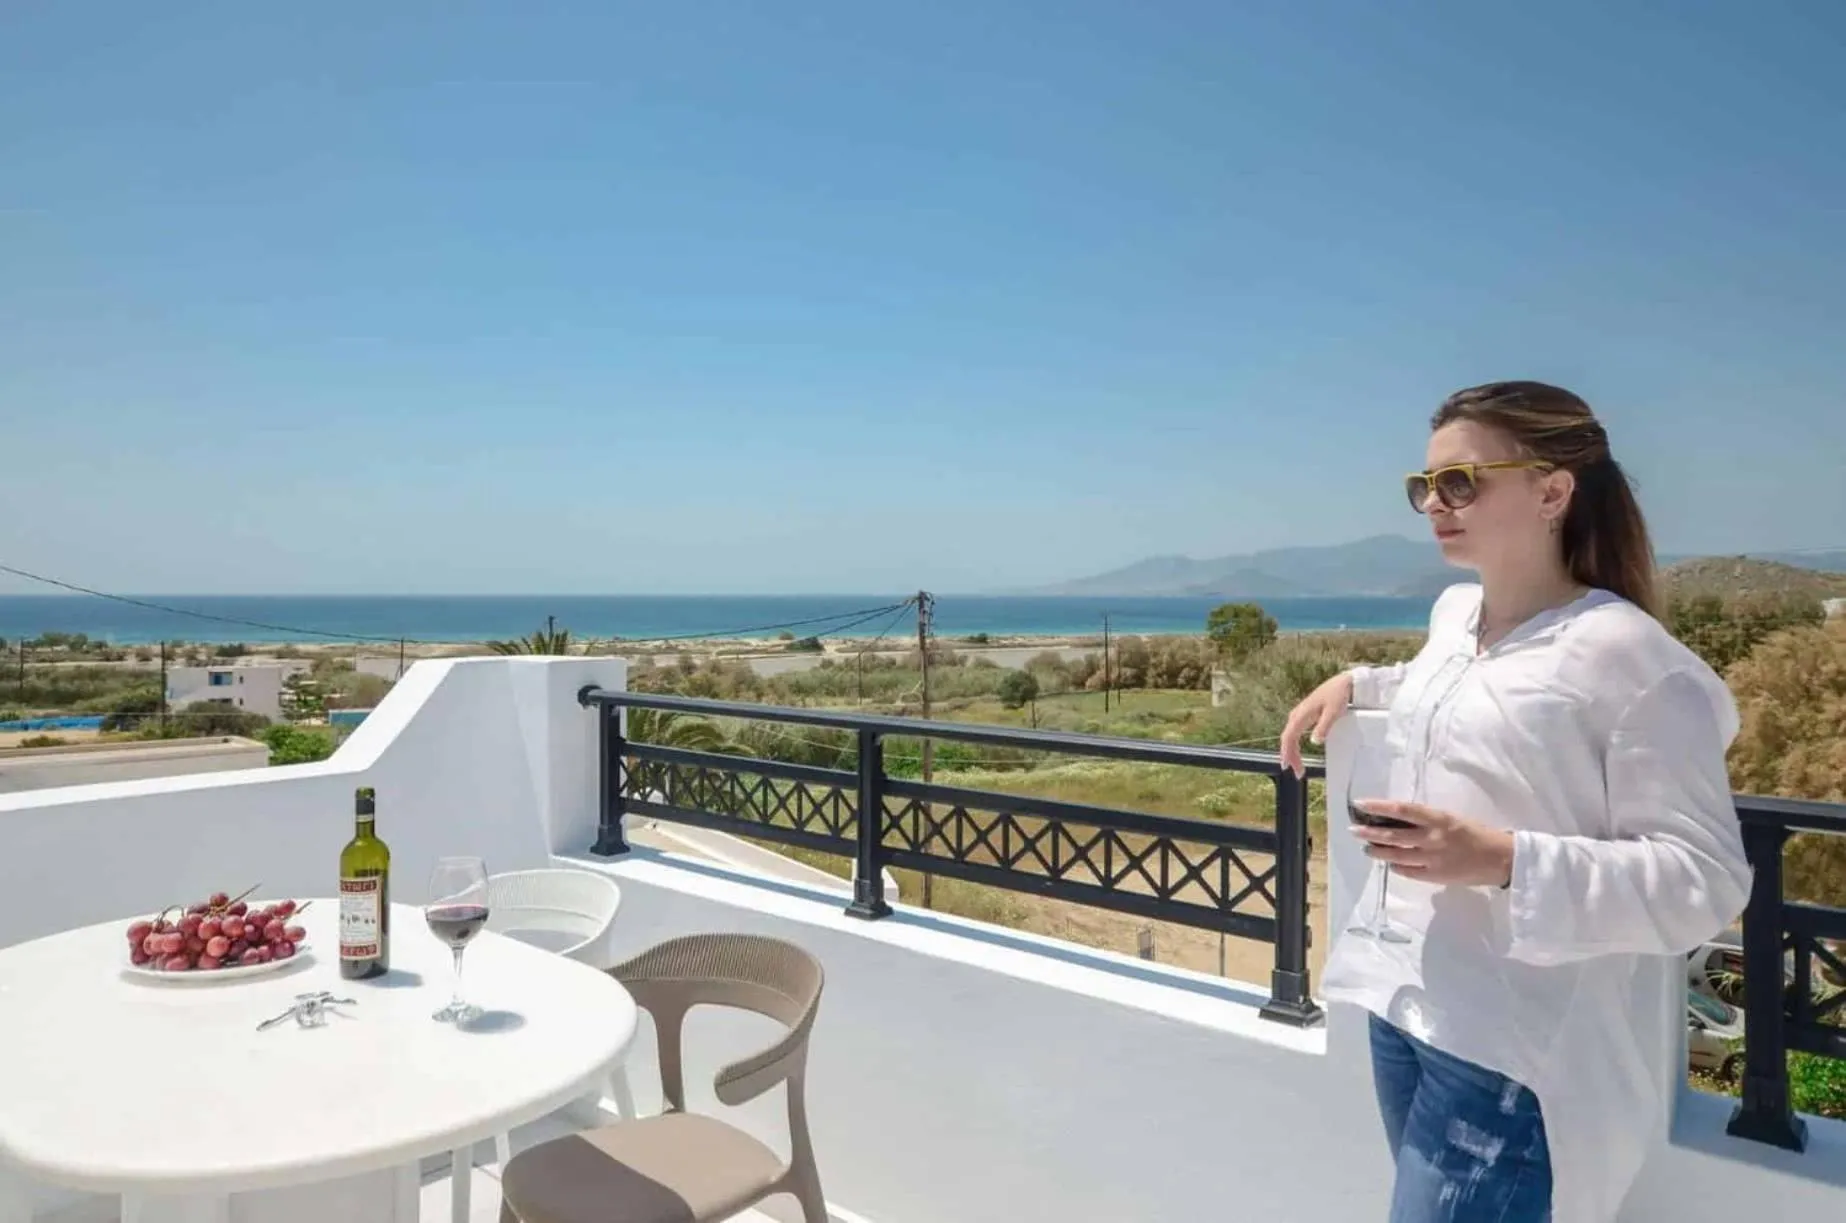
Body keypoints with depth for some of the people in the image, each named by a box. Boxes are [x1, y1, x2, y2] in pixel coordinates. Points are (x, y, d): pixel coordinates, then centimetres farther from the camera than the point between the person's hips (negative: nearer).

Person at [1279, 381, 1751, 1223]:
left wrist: (1504, 862, -28)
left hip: (1518, 1049, -8)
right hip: (1404, 1005, 8)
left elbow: (1707, 882, -17)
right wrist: (1354, 684, 15)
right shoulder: (1453, 613, 8)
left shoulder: (1626, 654, -16)